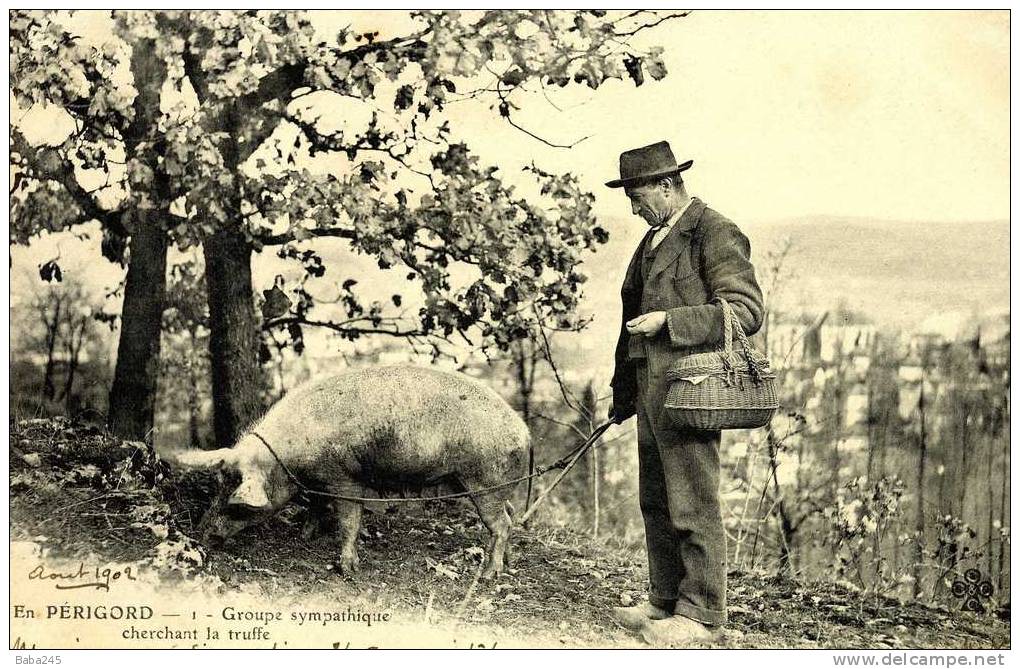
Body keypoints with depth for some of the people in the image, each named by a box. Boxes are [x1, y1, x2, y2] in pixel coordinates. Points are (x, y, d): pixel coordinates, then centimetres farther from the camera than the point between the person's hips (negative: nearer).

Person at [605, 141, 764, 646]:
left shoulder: (716, 234, -8)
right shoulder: (654, 239, 20)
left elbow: (747, 311, -14)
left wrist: (668, 321, -20)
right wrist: (623, 389, 21)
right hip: (651, 390, 9)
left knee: (693, 505, -3)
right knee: (656, 503, 14)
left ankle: (701, 613, 7)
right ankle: (664, 600, 25)